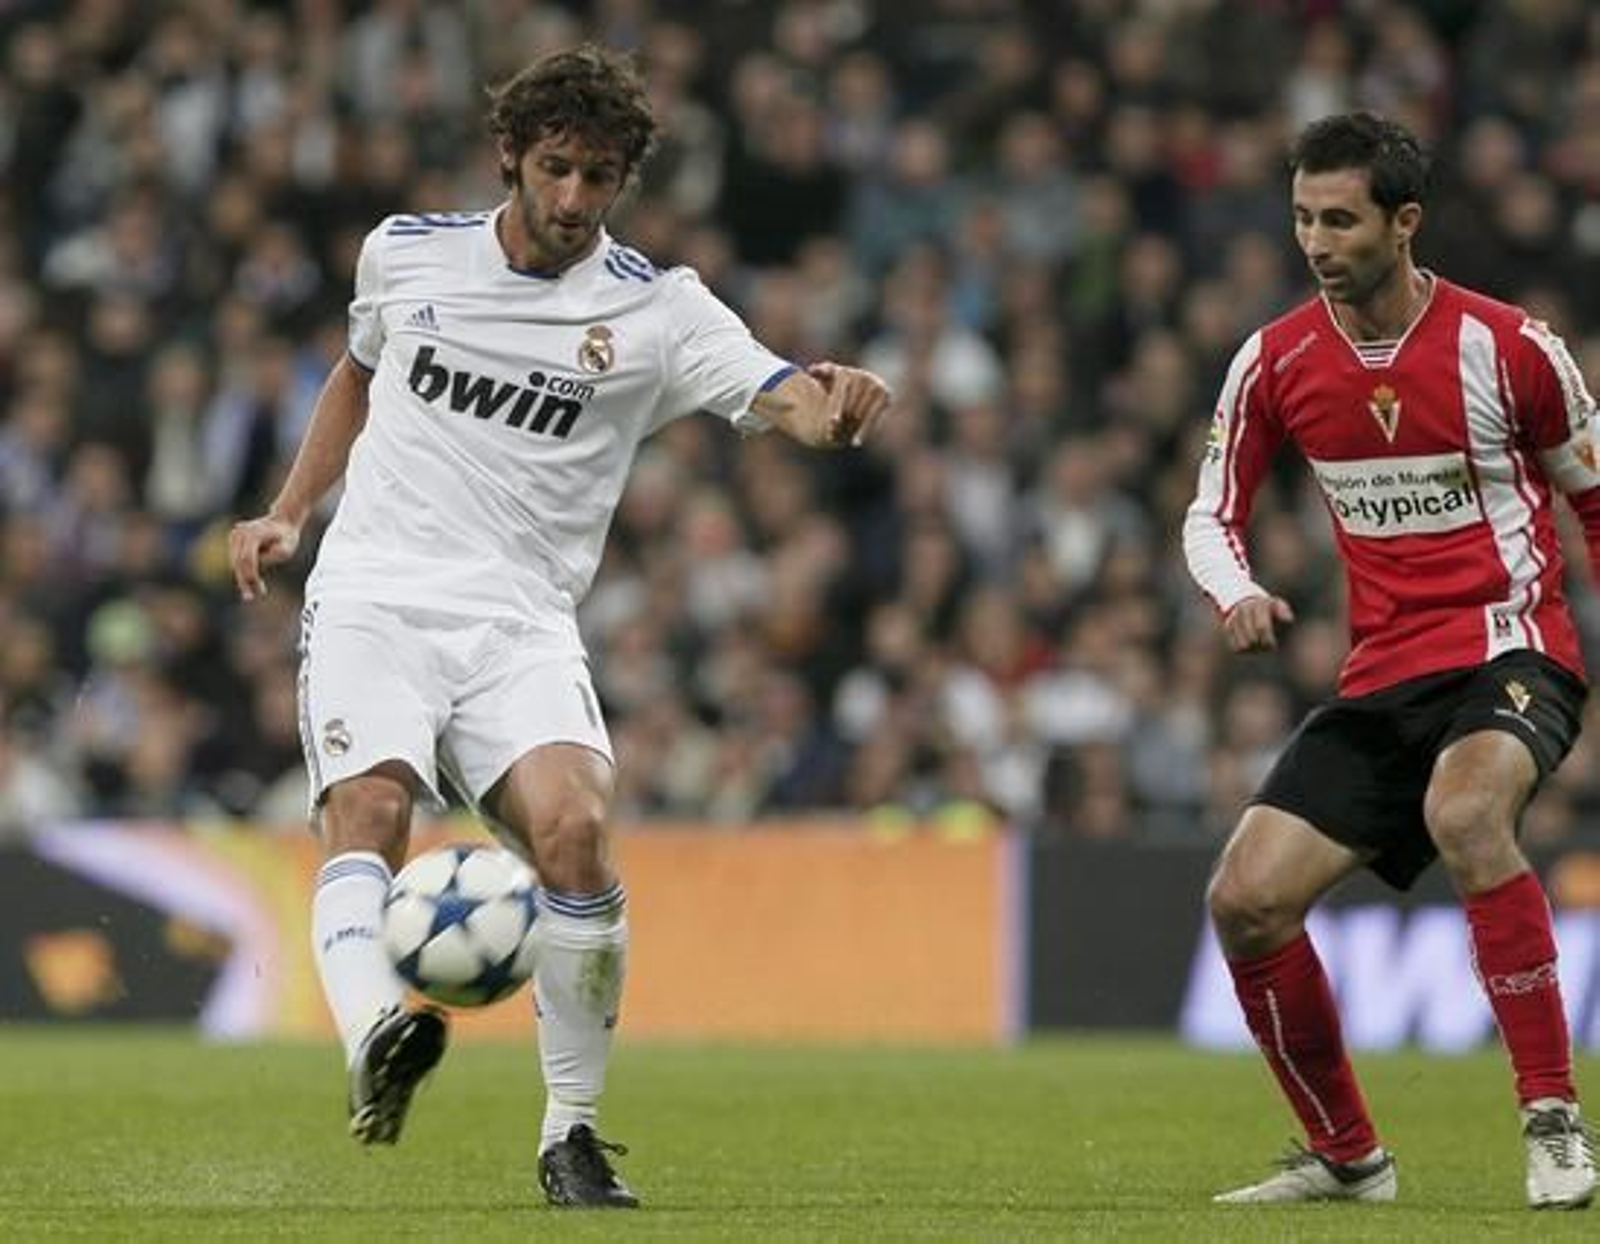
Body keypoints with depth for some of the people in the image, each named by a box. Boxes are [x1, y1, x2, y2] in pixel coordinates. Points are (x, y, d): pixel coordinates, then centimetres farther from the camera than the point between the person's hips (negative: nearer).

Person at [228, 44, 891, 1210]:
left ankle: (571, 1131, -10)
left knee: (573, 830, -23)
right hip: (374, 593, 1)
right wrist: (290, 512, 21)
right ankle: (377, 1038, -51)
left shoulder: (657, 310, 0)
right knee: (368, 811, -26)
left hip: (520, 622, -1)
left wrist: (828, 401, -40)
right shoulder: (405, 251, 8)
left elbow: (774, 392, -16)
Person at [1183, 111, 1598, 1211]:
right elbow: (1213, 515, 9)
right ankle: (1347, 1157, 14)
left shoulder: (1508, 346, -7)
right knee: (1246, 902, -7)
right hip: (1383, 677, 5)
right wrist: (1238, 593, -14)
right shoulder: (1275, 363, 2)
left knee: (1462, 811, -38)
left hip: (1509, 650, -5)